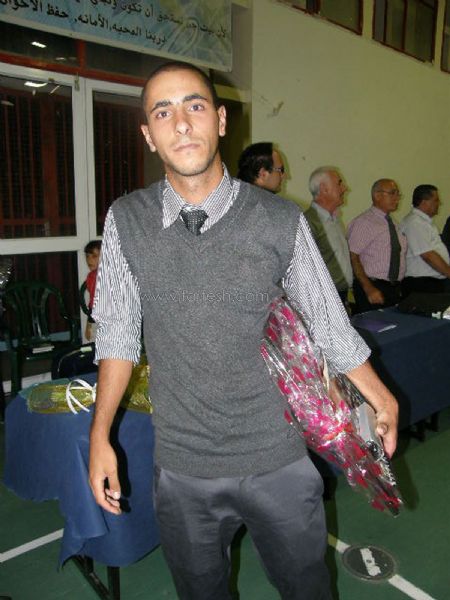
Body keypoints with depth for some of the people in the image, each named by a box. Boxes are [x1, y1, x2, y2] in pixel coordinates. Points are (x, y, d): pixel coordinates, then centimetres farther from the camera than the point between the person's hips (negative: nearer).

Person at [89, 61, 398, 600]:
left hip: (280, 459, 0)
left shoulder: (280, 220, -11)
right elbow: (118, 333, 1)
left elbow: (328, 324, -1)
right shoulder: (125, 221, -6)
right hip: (181, 467, 1)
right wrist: (100, 436, 1)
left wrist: (382, 401, 8)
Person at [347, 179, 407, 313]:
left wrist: (398, 288, 10)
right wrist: (369, 289, -23)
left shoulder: (393, 224, 14)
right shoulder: (364, 222, -12)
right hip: (374, 289, -7)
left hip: (395, 289, 7)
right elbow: (352, 257, -19)